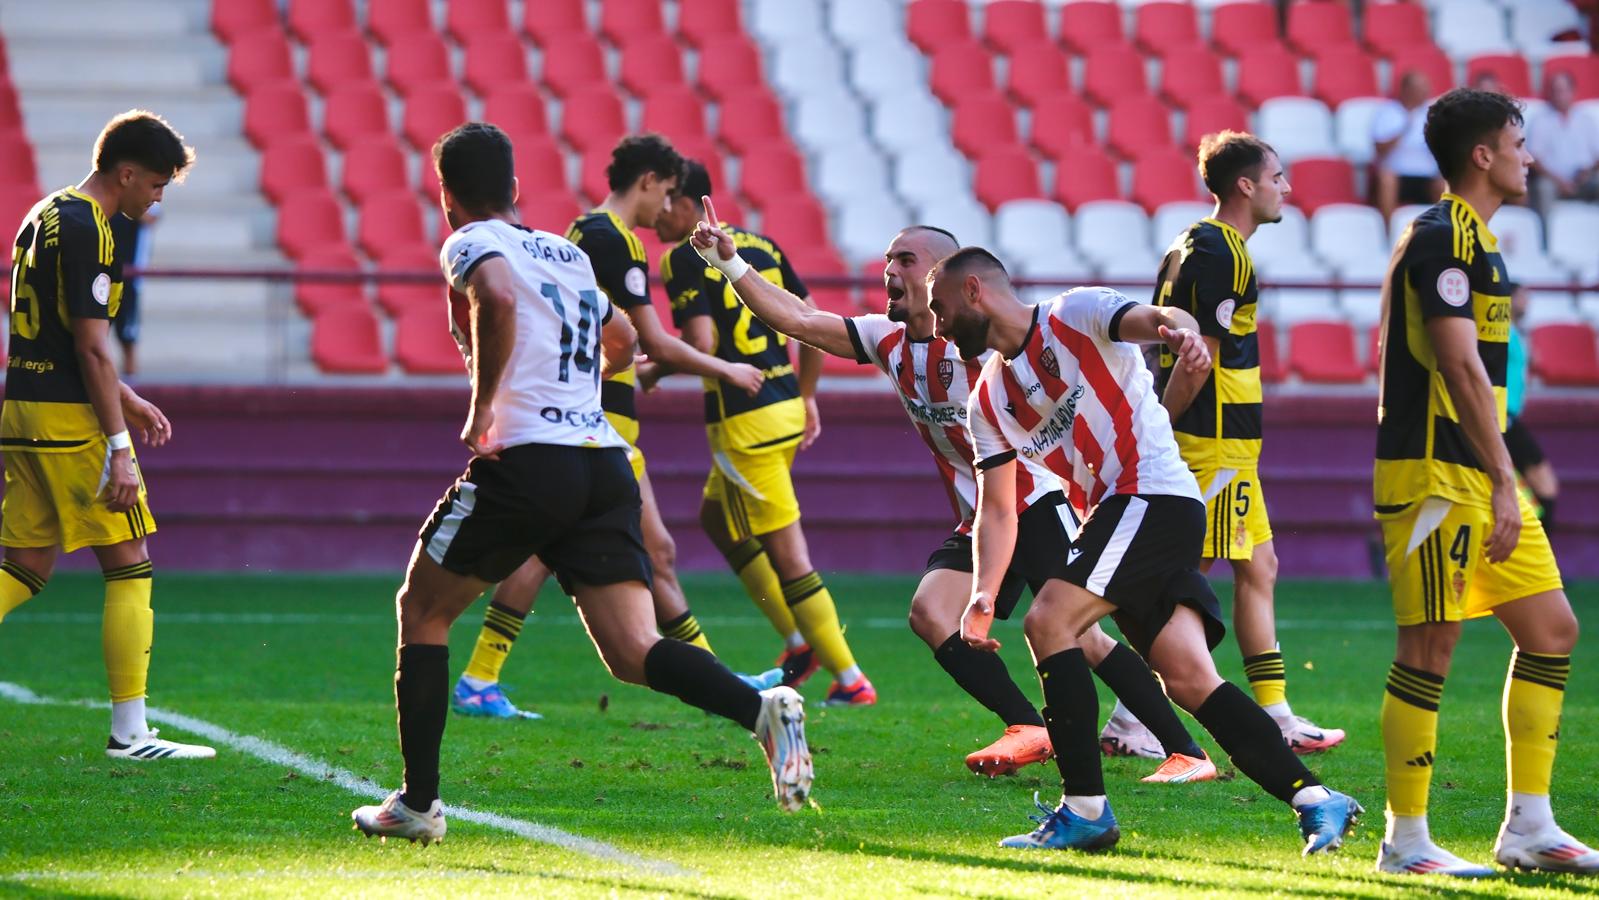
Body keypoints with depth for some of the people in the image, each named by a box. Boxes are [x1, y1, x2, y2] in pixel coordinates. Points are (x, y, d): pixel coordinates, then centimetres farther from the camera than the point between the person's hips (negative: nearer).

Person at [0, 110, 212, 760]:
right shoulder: (86, 230, -14)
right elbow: (90, 348, -18)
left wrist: (126, 401, 28)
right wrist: (118, 448, -18)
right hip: (71, 416, -9)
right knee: (130, 566, -2)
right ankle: (129, 732, -1)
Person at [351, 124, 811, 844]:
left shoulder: (474, 243, 1)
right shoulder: (567, 255, 23)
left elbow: (498, 299, -23)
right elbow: (621, 340, 39)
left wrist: (483, 407, -15)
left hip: (527, 461, -6)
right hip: (605, 466, 6)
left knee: (421, 612, 14)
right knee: (634, 654, -2)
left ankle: (417, 803, 13)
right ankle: (761, 709, -29)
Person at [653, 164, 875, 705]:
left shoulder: (684, 260, -11)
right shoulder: (760, 245, 12)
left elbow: (702, 345, -21)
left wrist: (654, 370, -3)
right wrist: (807, 396, 21)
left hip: (743, 421, -8)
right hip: (786, 406, 8)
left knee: (787, 556, -1)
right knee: (716, 516, 26)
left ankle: (851, 680, 1)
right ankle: (801, 639, 23)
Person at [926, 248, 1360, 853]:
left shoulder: (1074, 316, -2)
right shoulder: (988, 402, 18)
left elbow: (1153, 318, -20)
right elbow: (997, 509, 16)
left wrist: (1180, 330, -45)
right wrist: (983, 597, 0)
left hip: (1155, 496, -8)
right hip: (1113, 517, 8)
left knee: (1048, 621, -18)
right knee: (1189, 679, -6)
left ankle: (1085, 810, -18)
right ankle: (1315, 800, -7)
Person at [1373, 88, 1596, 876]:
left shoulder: (1472, 239, 18)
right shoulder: (1442, 237, -14)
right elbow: (1461, 368, -21)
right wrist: (1503, 483, -24)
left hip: (1479, 476, 10)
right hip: (1435, 475, -10)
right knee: (1430, 647, -7)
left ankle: (1528, 826, 12)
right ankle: (1405, 840, -1)